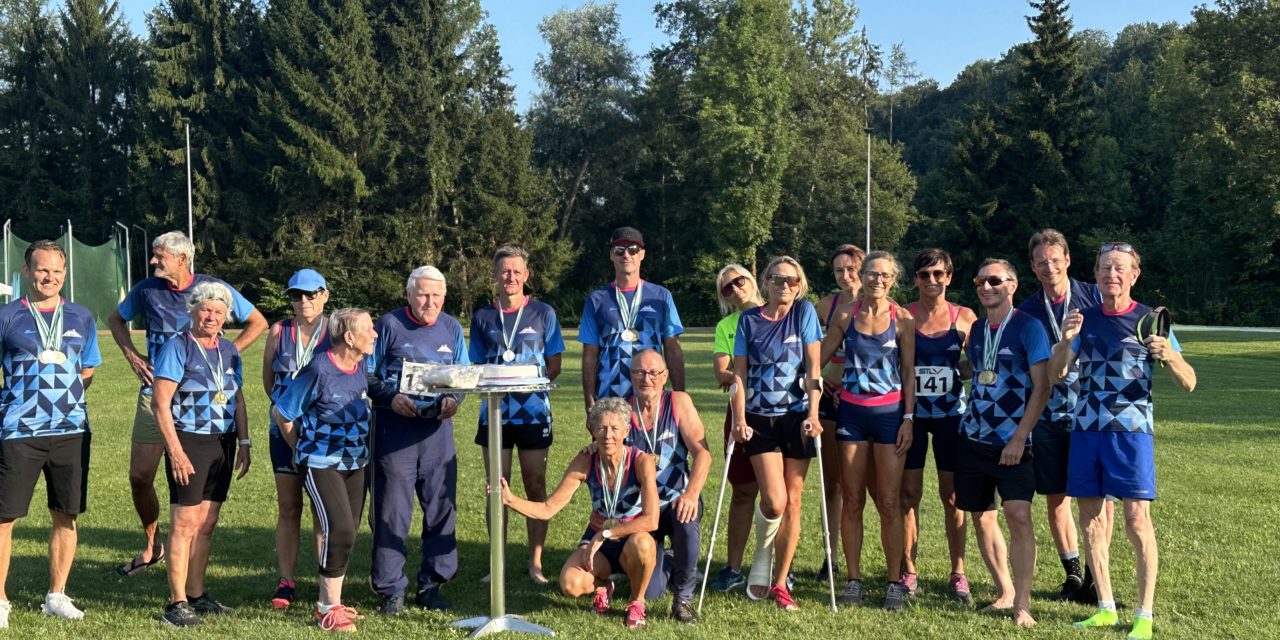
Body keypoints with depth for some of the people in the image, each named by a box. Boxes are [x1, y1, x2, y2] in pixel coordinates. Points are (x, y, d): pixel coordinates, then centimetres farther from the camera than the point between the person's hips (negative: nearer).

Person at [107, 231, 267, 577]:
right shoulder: (147, 289, 2)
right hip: (154, 392, 3)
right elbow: (116, 319, 21)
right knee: (139, 476, 3)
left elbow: (258, 323, 4)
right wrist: (132, 355, 6)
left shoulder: (214, 288, -5)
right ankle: (151, 546, 25)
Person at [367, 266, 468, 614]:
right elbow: (367, 375, 1)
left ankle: (431, 586, 17)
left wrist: (453, 399, -4)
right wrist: (390, 397, -15)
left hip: (438, 429, 4)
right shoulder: (389, 325, -1)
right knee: (391, 510, 0)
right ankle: (391, 589, 10)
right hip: (395, 428, -3)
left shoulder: (452, 328, 10)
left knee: (441, 508, 5)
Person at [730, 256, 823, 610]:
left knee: (792, 502, 3)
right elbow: (739, 373, 0)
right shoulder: (749, 319, 2)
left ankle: (779, 583, 14)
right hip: (761, 420, 0)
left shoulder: (804, 312, 1)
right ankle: (762, 561, 17)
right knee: (774, 501, -12)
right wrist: (739, 420, -10)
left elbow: (813, 366, -4)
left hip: (797, 417, 1)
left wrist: (813, 414, -12)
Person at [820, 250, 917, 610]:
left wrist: (908, 418, -4)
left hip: (890, 412, -2)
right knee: (852, 500, 5)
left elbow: (909, 371, 2)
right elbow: (819, 359, 8)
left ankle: (895, 582, 9)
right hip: (852, 411, 2)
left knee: (889, 502, -1)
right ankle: (853, 579, 13)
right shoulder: (845, 317, 3)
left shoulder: (902, 320, -1)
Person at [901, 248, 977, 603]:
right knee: (909, 494, 3)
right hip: (911, 412, 0)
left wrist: (962, 370, -14)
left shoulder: (965, 317, 3)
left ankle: (958, 573, 12)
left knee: (952, 495, 3)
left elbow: (977, 366, 7)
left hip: (951, 412, 0)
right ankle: (908, 571, 12)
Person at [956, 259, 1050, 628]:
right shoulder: (977, 329, 10)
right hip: (974, 438, 6)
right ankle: (1004, 593, 24)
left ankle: (1022, 605, -9)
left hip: (1012, 442, -6)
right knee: (982, 517, 10)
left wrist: (1019, 438, -16)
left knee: (1018, 515, -15)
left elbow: (1042, 387, -11)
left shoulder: (1028, 327, -7)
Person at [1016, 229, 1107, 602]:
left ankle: (1095, 574, 10)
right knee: (1056, 497, 7)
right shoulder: (1026, 312, 8)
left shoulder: (1095, 298, 2)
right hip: (1048, 414, 2)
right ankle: (1072, 572, 21)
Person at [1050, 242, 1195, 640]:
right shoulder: (1085, 320, 9)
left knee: (1136, 521, -7)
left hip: (1131, 431, -4)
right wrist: (1066, 340, -15)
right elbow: (1057, 373, 4)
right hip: (1086, 429, 4)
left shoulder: (1149, 321, -1)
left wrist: (1170, 357, -24)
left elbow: (1188, 383, -3)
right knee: (1091, 519, 6)